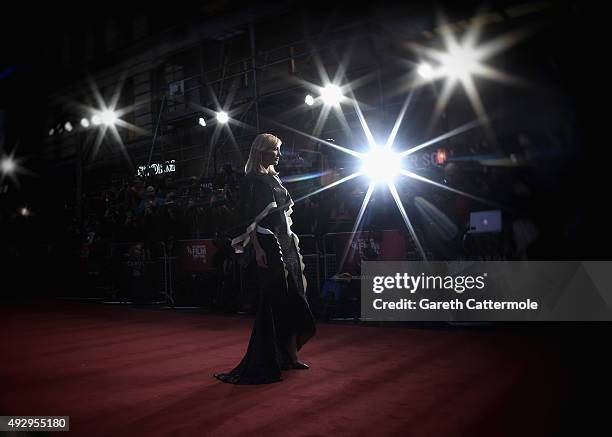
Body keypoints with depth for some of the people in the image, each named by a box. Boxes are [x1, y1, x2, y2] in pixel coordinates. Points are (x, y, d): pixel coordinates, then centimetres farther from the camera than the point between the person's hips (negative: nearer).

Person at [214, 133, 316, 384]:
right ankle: (264, 361, 6)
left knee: (294, 300, 9)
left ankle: (291, 356, 19)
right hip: (268, 246, -8)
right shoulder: (252, 179, -6)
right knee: (273, 300, -5)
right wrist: (257, 248, -20)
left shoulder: (274, 178, 18)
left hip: (287, 244, 8)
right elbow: (248, 218, -13)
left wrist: (293, 242, 16)